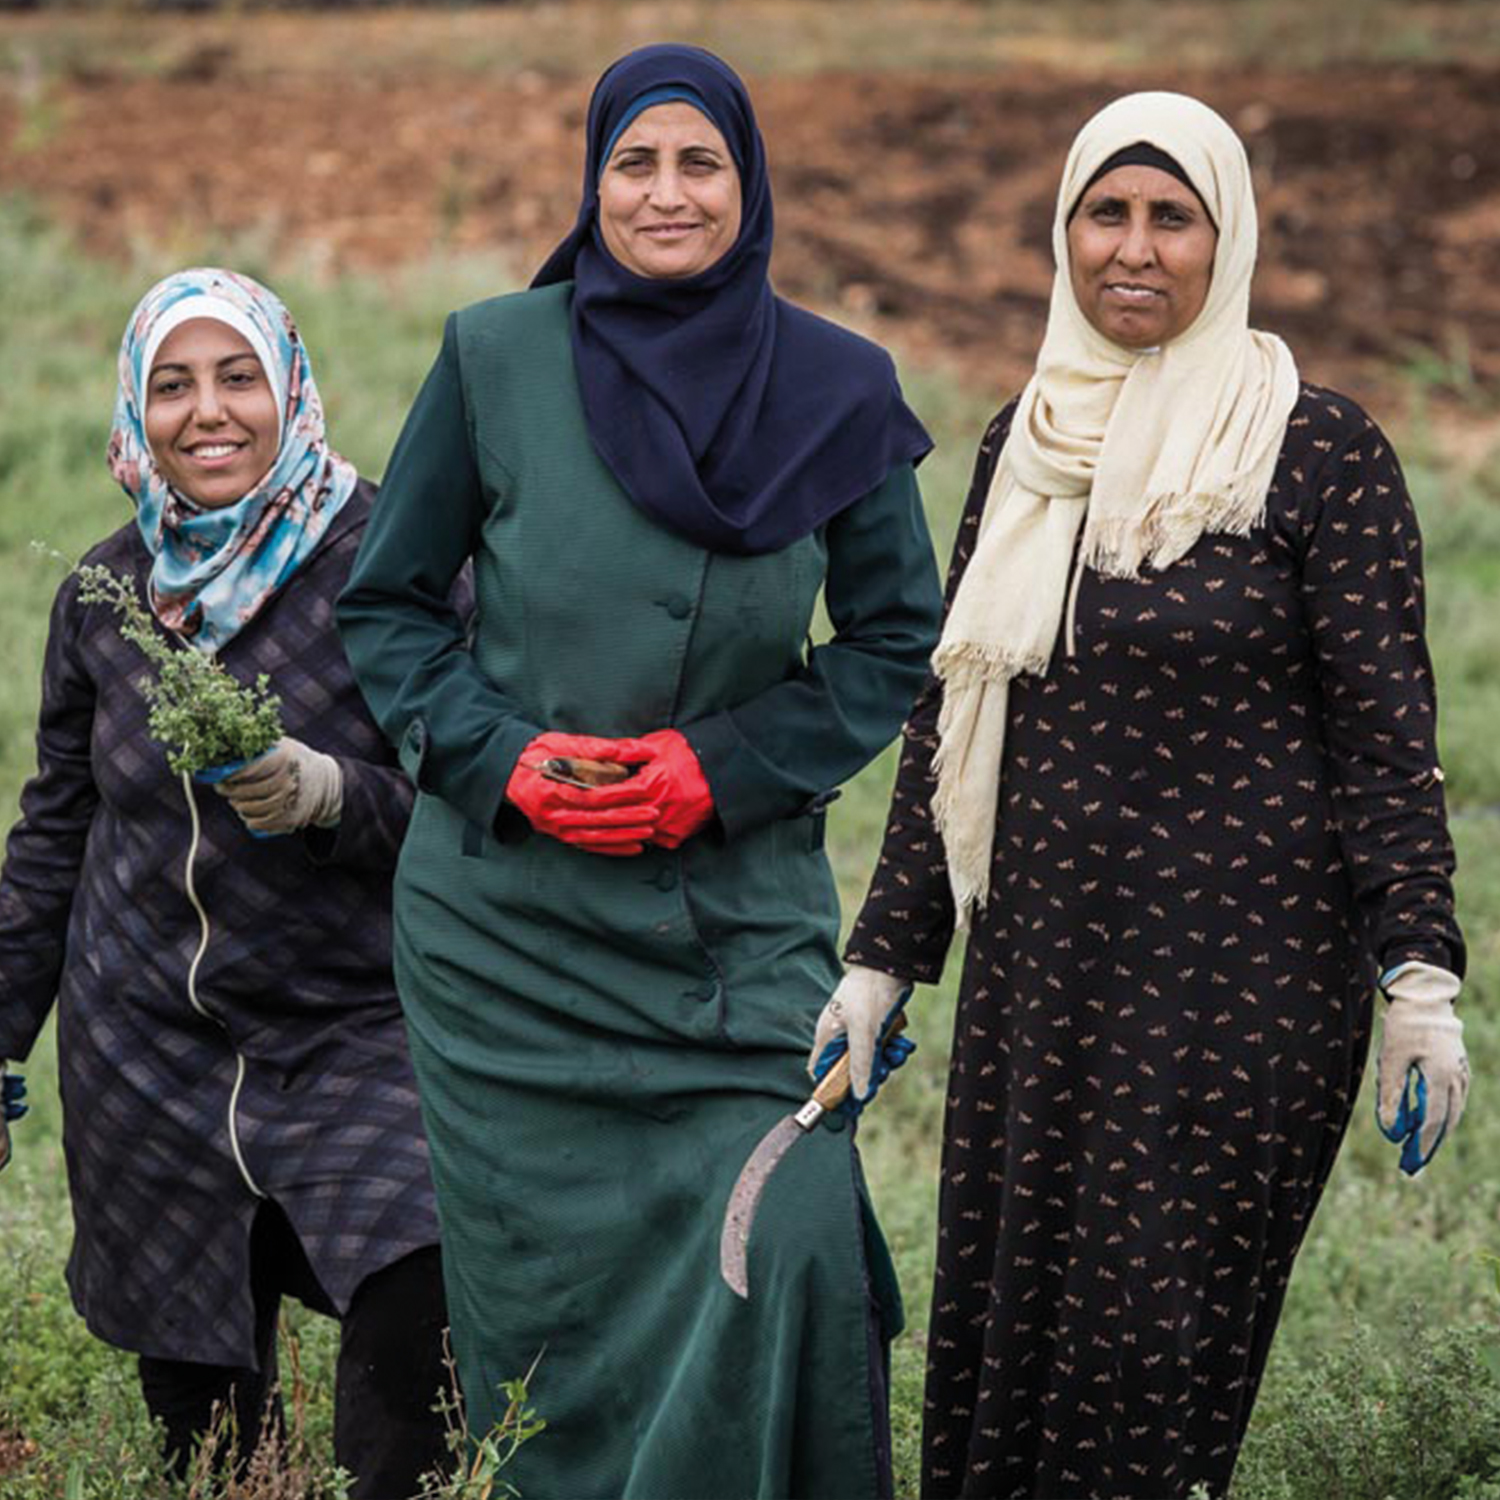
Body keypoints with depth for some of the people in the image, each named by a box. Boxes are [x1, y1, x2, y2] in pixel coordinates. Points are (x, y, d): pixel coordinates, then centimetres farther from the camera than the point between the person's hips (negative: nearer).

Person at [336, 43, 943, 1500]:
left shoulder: (835, 389, 1)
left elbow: (900, 642, 7)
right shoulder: (494, 360, -1)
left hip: (739, 902, 0)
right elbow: (383, 603, 6)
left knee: (781, 1233, -14)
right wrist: (504, 757, -10)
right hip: (507, 909, 0)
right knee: (544, 1271, 2)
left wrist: (723, 765, -7)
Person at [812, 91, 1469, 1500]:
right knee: (995, 1316, 6)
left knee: (1150, 1326, -6)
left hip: (1239, 973, -5)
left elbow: (1386, 726, -6)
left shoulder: (1317, 450, -6)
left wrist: (1419, 979, -12)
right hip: (1038, 962, 6)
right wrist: (882, 958, 14)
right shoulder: (1025, 442, 10)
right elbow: (946, 719, 15)